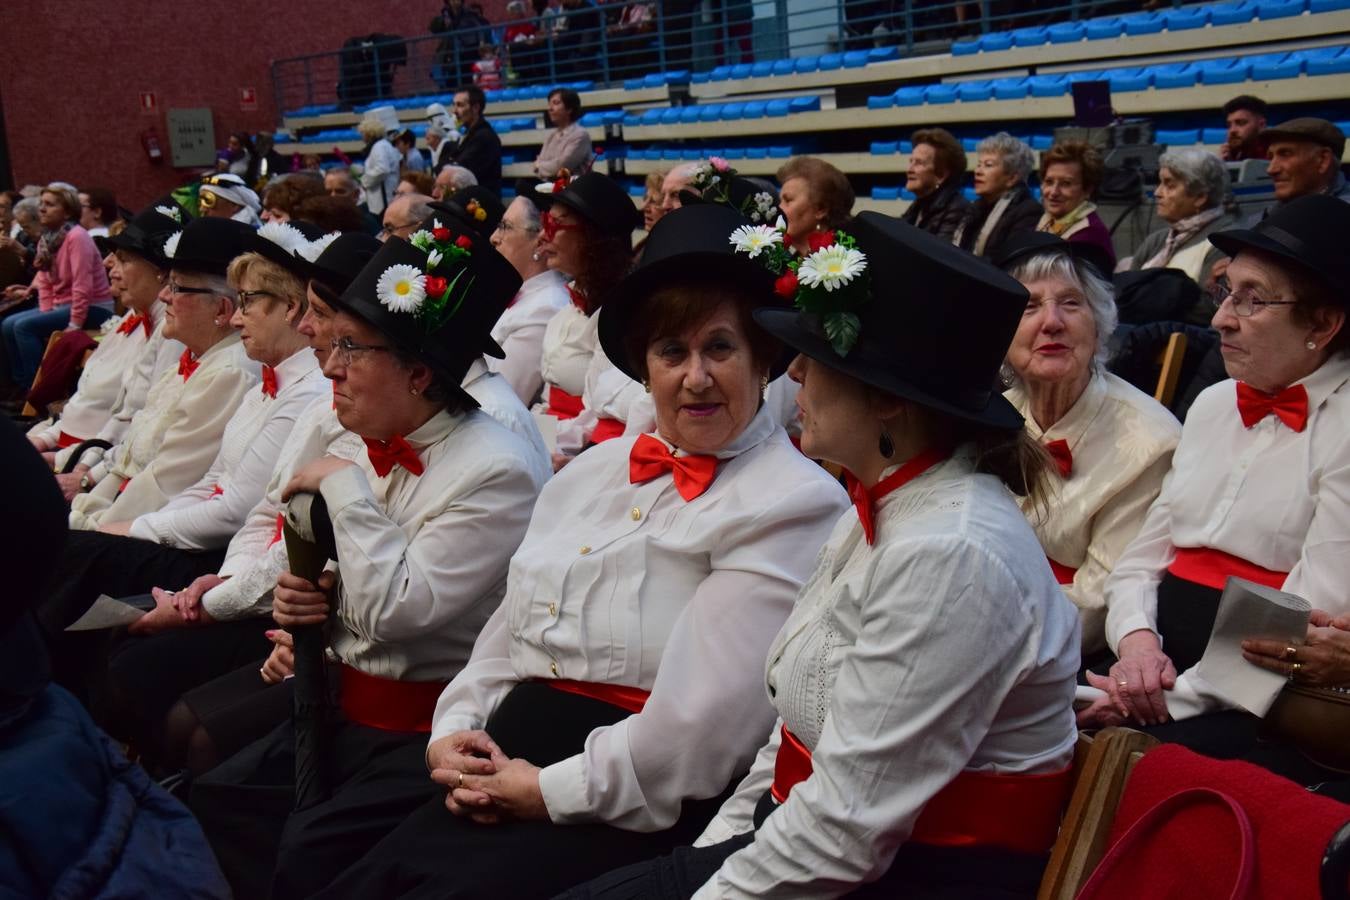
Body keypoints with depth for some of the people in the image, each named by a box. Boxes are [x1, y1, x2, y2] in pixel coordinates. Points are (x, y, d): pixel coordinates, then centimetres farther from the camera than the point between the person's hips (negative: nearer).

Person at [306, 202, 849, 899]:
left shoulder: (791, 503, -10)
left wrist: (551, 789, -13)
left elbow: (708, 718, -17)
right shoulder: (592, 472, 14)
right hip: (505, 776, 6)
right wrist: (455, 729, 0)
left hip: (635, 810, -6)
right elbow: (508, 630, 17)